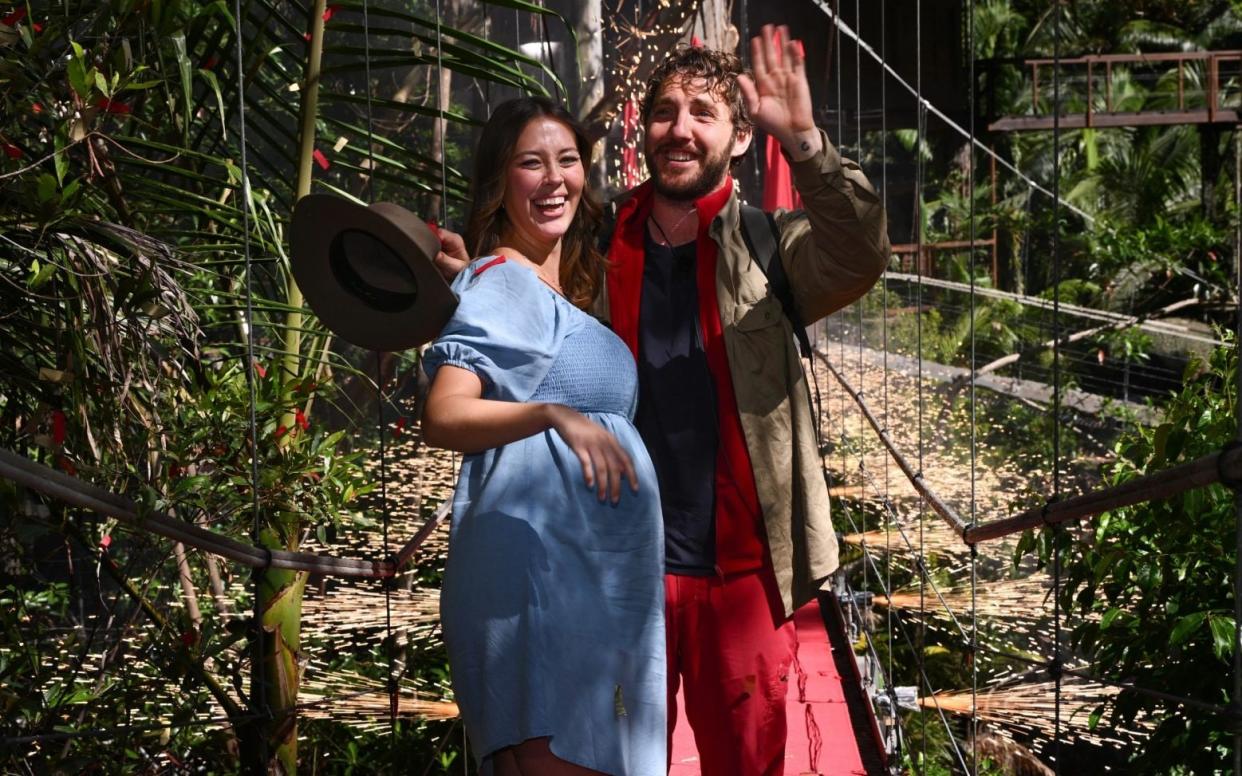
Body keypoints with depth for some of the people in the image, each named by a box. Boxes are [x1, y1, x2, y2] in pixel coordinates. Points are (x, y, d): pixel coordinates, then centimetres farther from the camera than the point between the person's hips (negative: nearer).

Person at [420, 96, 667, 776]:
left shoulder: (559, 291, 20)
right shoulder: (502, 286, -8)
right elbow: (443, 418, -22)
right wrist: (555, 417, -34)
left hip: (595, 576, 10)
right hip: (537, 563, -10)